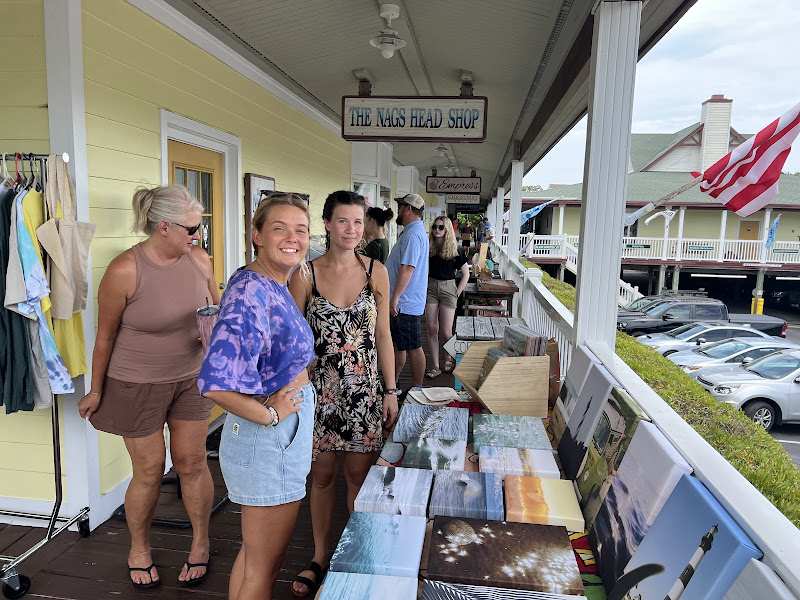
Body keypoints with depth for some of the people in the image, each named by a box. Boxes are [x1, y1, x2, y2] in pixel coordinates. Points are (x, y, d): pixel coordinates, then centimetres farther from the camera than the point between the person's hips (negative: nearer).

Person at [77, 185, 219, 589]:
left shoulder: (198, 259, -7)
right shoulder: (125, 270, -20)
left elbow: (218, 310, 9)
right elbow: (105, 336, -9)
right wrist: (95, 390, 0)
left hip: (190, 378, 3)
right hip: (138, 385, -3)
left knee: (192, 463, 11)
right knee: (149, 471, 9)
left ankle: (200, 543, 32)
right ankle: (138, 549, 36)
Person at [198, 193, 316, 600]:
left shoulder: (275, 287, 5)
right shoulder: (250, 293, -25)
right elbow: (216, 382, -34)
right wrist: (269, 414, -20)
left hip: (285, 430, 9)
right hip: (268, 441, -9)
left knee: (254, 555, 27)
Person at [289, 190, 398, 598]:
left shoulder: (375, 271, -1)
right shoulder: (305, 274, -4)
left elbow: (383, 334, 3)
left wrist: (391, 391, 2)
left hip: (364, 389, 0)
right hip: (320, 389, 0)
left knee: (359, 475, 11)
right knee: (322, 475, 13)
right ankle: (320, 557, 34)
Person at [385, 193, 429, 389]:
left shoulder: (413, 234, -18)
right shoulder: (411, 232, 18)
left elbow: (407, 268, -26)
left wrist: (395, 298, -26)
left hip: (405, 304, -11)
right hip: (401, 303, 11)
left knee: (413, 348, -1)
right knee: (397, 344, 19)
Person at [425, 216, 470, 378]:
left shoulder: (454, 250, -2)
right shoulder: (428, 248, 5)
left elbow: (466, 274, 2)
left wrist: (457, 293, -3)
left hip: (448, 288, -3)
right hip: (430, 287, 3)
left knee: (445, 332, -4)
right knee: (432, 329, 1)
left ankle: (451, 355, 28)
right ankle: (435, 366, 9)